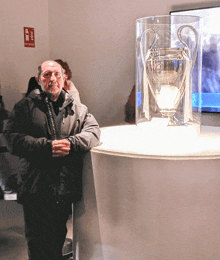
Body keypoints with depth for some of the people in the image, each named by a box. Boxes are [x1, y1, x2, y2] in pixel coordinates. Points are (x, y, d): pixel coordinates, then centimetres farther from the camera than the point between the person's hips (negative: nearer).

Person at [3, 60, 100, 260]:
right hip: (36, 187, -2)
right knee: (37, 243, 4)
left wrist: (71, 143, -20)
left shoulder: (77, 109, 11)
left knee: (58, 237, 19)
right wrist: (46, 147, -19)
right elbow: (12, 138, -6)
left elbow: (93, 131, -1)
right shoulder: (25, 107, 4)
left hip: (66, 187, 3)